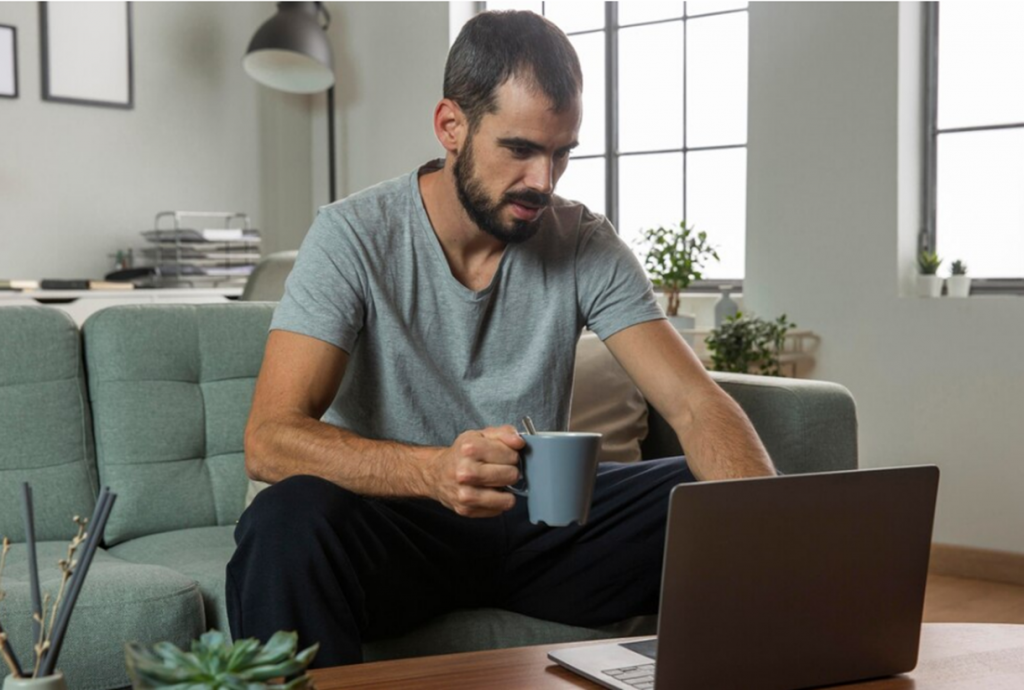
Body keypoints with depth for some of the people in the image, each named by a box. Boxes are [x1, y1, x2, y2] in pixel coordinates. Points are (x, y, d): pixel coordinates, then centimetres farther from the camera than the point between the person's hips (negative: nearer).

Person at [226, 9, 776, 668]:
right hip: (395, 521, -3)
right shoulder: (354, 237, -12)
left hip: (539, 519, 3)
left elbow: (696, 403, -10)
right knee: (290, 520, -36)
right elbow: (269, 439, -22)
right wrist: (434, 470, -41)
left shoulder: (585, 244, -3)